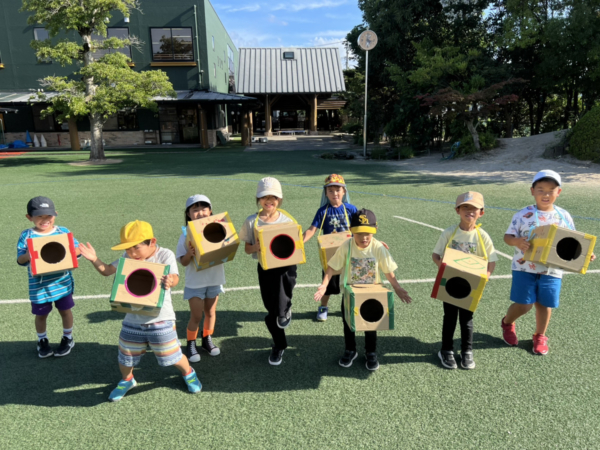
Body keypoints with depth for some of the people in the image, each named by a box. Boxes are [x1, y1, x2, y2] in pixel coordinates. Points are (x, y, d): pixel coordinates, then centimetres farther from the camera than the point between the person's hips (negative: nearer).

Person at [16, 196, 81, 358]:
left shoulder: (63, 232, -5)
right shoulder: (26, 236, -8)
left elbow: (77, 250, -1)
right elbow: (20, 260, -8)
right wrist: (27, 256, -30)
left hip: (62, 282, 1)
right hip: (39, 285, 0)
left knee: (65, 310, 14)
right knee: (41, 315, 15)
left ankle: (67, 338, 35)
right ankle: (42, 341, 39)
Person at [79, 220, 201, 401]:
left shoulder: (165, 255, -14)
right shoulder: (127, 257, 0)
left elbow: (174, 277, -28)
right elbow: (107, 271, 6)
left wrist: (170, 281, -53)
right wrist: (95, 260, -14)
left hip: (160, 319, -4)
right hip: (133, 320, 4)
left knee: (172, 356, 6)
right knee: (125, 357, 17)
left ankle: (188, 373, 38)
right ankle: (127, 380, 49)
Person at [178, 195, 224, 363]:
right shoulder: (186, 235, -12)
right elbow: (183, 262, -11)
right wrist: (189, 254, -31)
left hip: (214, 279, 3)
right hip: (195, 282, -3)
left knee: (210, 312, 18)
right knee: (196, 316, 5)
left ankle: (207, 340, 38)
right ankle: (190, 344, 27)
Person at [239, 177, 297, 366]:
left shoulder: (287, 220, -4)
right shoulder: (252, 221, -4)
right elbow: (247, 248, 2)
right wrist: (256, 247, -20)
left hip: (286, 266, -1)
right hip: (265, 269, 1)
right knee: (271, 310, 10)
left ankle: (285, 309, 5)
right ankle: (279, 346, 33)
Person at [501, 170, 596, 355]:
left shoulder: (563, 216, 1)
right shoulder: (523, 215, -8)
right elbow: (508, 236, -6)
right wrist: (516, 241, -28)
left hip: (551, 270, 3)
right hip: (525, 268, -2)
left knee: (545, 305, 10)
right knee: (523, 305, -1)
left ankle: (540, 336, 34)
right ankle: (507, 323, 31)